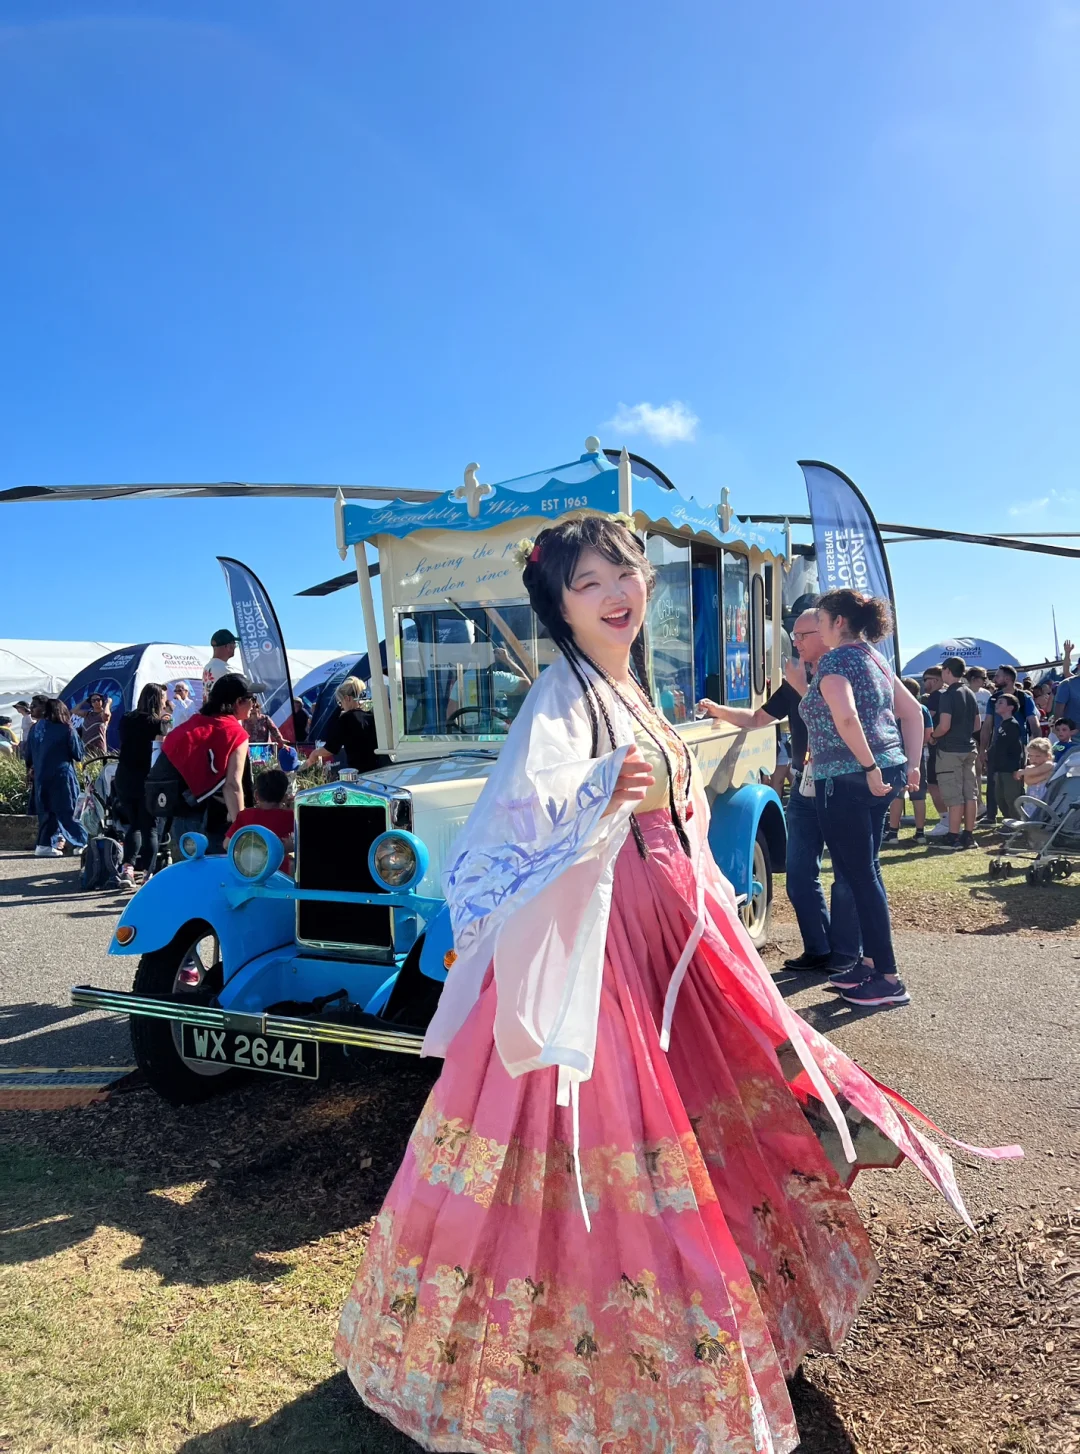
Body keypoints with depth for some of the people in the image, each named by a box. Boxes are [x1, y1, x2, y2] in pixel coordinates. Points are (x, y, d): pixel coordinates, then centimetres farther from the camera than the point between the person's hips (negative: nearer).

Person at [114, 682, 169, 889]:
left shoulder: (126, 720, 9)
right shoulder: (159, 723, -6)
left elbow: (124, 746, 17)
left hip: (123, 779, 5)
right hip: (147, 780, -5)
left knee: (134, 824, 16)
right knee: (149, 828, 4)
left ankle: (127, 868, 1)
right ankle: (146, 874, 3)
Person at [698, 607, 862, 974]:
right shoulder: (794, 682, 14)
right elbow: (757, 719, 18)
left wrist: (802, 687, -16)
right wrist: (717, 710, 7)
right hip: (804, 786, 7)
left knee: (846, 874, 2)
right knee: (800, 875, 9)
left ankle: (846, 952, 14)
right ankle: (818, 949, 20)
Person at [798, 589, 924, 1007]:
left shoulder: (835, 660, -11)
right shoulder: (875, 659, 16)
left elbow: (845, 716, -27)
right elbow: (912, 712, 18)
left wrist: (869, 767, -22)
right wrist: (911, 764, 15)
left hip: (846, 780, -9)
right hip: (884, 775, 9)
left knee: (859, 875, -3)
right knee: (866, 871, 16)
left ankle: (887, 978, 3)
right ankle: (871, 962, 25)